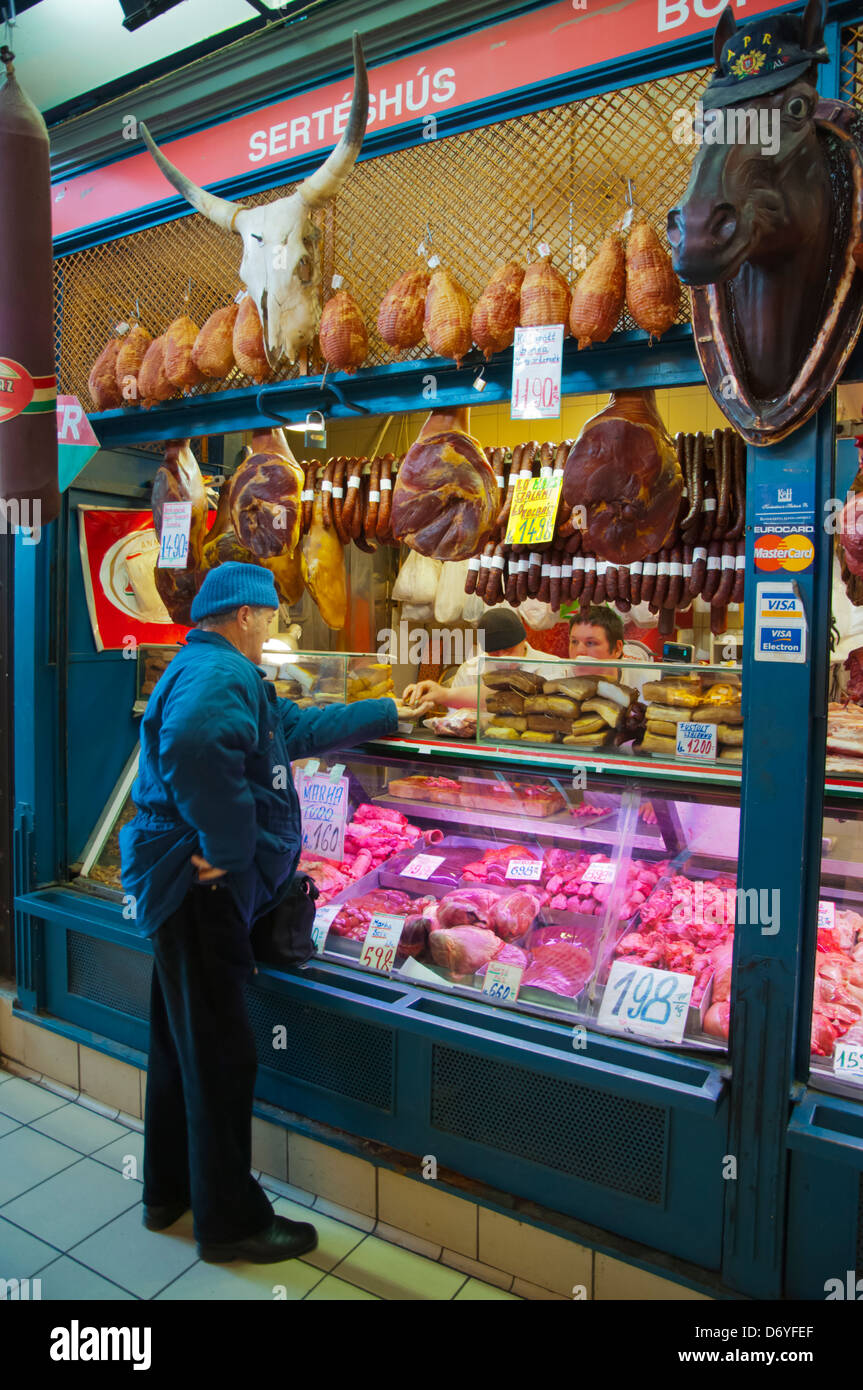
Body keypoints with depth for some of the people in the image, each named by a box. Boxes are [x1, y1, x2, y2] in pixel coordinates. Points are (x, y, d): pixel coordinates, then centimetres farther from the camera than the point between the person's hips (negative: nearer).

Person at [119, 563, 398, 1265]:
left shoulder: (216, 672, 19)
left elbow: (302, 728, 28)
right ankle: (231, 1221, 17)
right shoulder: (221, 673, -17)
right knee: (222, 1054, 1)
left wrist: (389, 713, 31)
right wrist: (228, 847, -28)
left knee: (184, 1043, 21)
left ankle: (170, 1189, 38)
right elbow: (194, 745, -40)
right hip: (201, 891, -11)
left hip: (188, 890, 11)